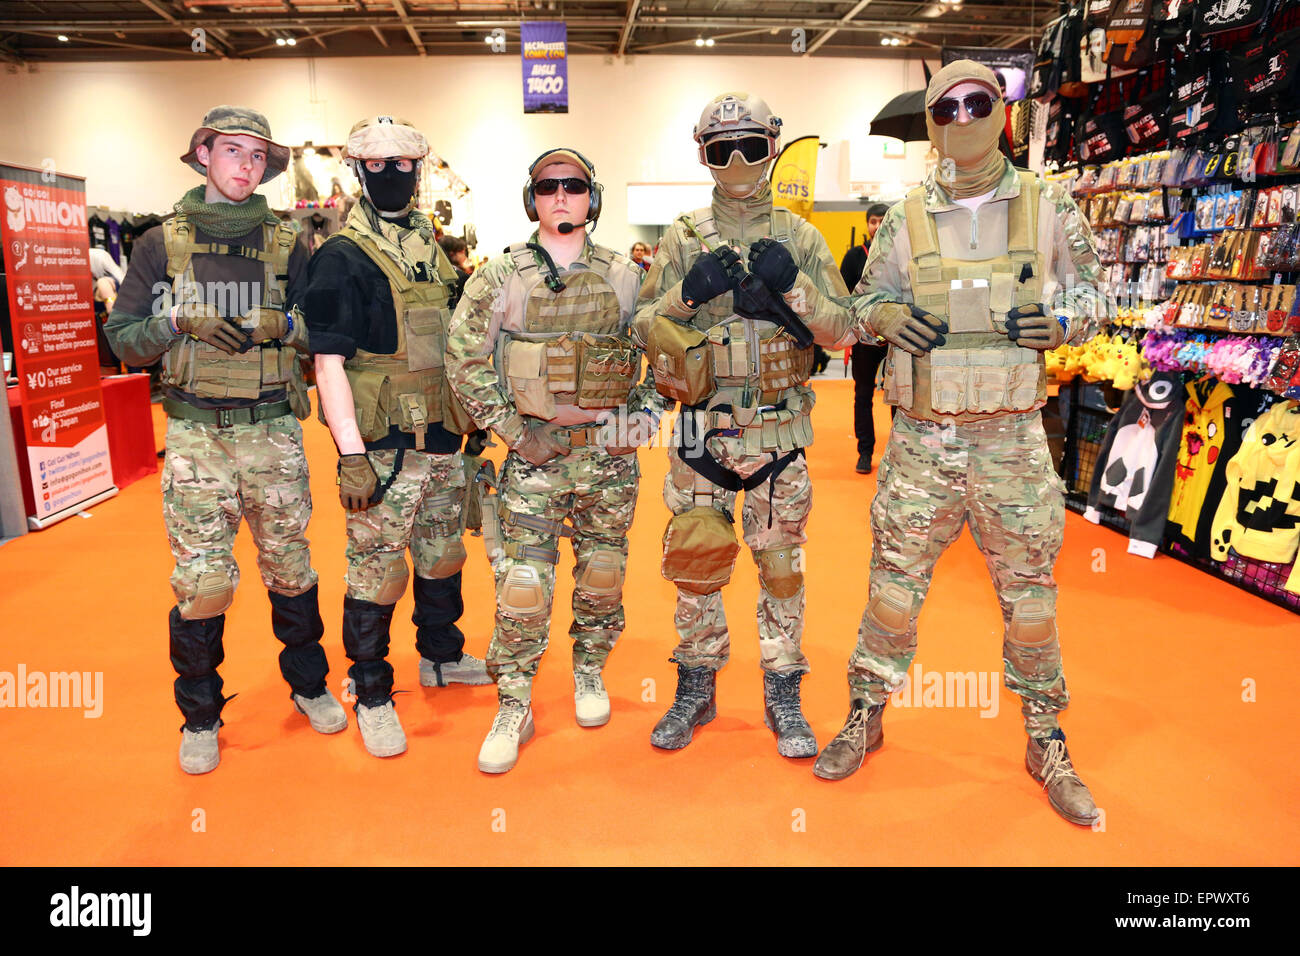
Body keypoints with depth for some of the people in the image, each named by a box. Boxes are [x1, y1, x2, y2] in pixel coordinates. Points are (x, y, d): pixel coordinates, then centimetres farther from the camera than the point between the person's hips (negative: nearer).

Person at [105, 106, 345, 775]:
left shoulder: (286, 245, 8)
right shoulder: (160, 245, 7)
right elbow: (122, 338, 6)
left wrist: (282, 325, -12)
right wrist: (181, 323, -12)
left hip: (274, 429, 1)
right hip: (196, 433, 0)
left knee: (289, 565, 8)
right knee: (201, 580, -1)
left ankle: (309, 683, 29)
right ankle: (200, 715, 19)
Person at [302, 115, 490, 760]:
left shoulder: (432, 252, 13)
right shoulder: (341, 258, -8)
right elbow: (329, 363, -13)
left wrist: (472, 421, 18)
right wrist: (351, 456, -19)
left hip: (441, 441, 7)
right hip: (383, 448, -7)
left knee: (443, 556, 18)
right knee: (377, 568, 1)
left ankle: (441, 656, 38)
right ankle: (371, 695, 18)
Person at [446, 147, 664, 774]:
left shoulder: (623, 276, 6)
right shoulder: (500, 277, 0)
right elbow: (464, 358, -2)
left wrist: (645, 413, 2)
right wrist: (511, 429, -8)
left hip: (610, 452, 2)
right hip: (535, 452, -2)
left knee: (603, 571, 12)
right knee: (523, 583, -4)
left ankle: (589, 671, 34)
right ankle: (513, 708, 11)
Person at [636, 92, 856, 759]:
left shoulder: (800, 239, 7)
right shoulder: (683, 238, 7)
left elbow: (843, 331, 2)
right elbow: (643, 328, 3)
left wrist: (792, 287, -14)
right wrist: (688, 293, -14)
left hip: (779, 430, 0)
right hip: (701, 430, 0)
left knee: (781, 564, 7)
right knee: (696, 560, 7)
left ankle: (783, 694, 22)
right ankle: (696, 687, 24)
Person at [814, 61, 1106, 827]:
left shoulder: (1049, 206, 4)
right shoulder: (905, 217, 4)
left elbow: (1093, 289, 12)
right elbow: (865, 297, 13)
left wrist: (1061, 319, -10)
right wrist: (889, 315, -10)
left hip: (1013, 440, 0)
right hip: (922, 439, 0)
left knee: (1030, 592, 9)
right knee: (894, 583, 5)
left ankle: (1047, 741, 29)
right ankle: (865, 716, 26)